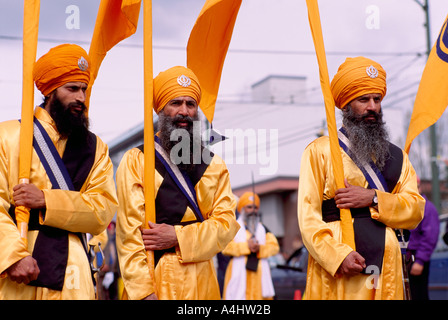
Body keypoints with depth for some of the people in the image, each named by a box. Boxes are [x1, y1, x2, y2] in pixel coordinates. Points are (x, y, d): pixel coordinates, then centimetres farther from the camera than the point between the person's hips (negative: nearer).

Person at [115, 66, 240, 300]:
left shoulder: (214, 165, 12)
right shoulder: (135, 161, 0)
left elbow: (227, 222, 3)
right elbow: (129, 233, -7)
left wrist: (177, 237, -12)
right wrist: (144, 292, -15)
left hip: (203, 281, 4)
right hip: (157, 280, -3)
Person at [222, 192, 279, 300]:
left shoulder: (263, 229, 20)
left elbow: (274, 247, 7)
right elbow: (225, 247, -9)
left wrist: (260, 249, -11)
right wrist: (246, 246, -12)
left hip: (259, 273, 4)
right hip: (239, 274, -4)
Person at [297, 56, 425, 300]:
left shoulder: (396, 156, 16)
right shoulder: (319, 151, 3)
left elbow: (415, 211, 6)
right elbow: (308, 216, -5)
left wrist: (373, 199, -10)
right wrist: (339, 255, -19)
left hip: (386, 272, 4)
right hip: (336, 270, -3)